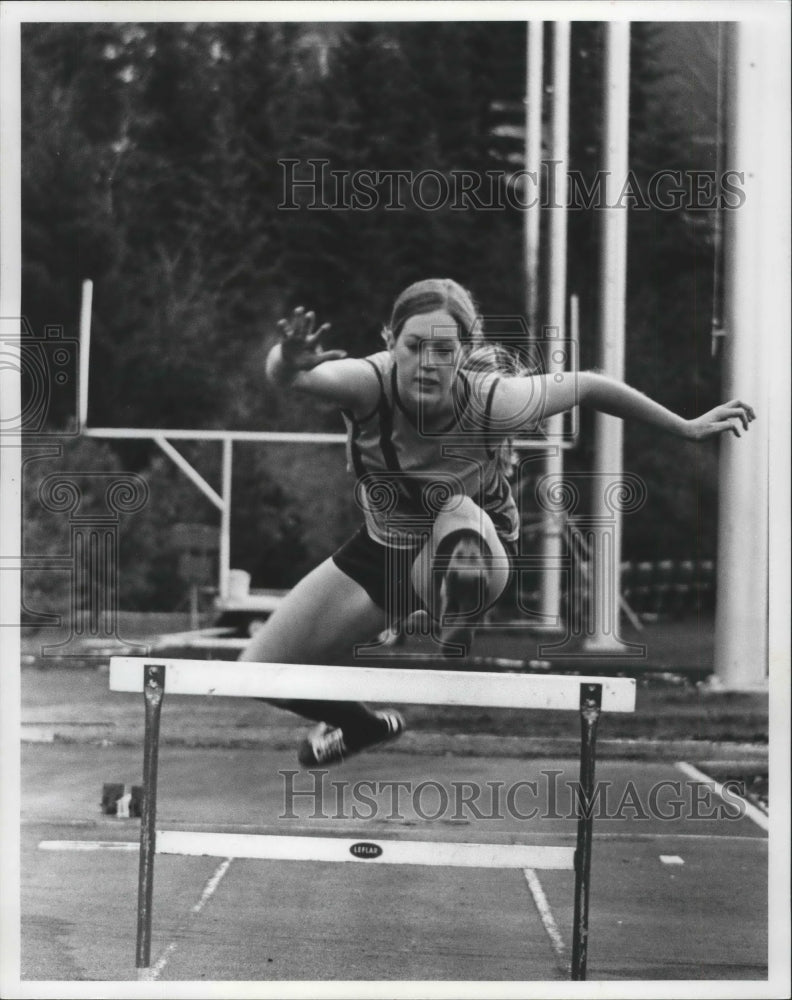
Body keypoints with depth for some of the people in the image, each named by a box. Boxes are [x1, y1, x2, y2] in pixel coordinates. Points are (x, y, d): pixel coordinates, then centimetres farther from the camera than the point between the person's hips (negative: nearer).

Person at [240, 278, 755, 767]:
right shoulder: (371, 384, -30)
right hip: (383, 549, 3)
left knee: (458, 516, -42)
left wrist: (688, 428, -3)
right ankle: (364, 723, 37)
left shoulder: (493, 401, -29)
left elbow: (587, 385, -12)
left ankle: (456, 654, -24)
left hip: (469, 550, -3)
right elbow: (287, 376, -50)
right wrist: (290, 364, -75)